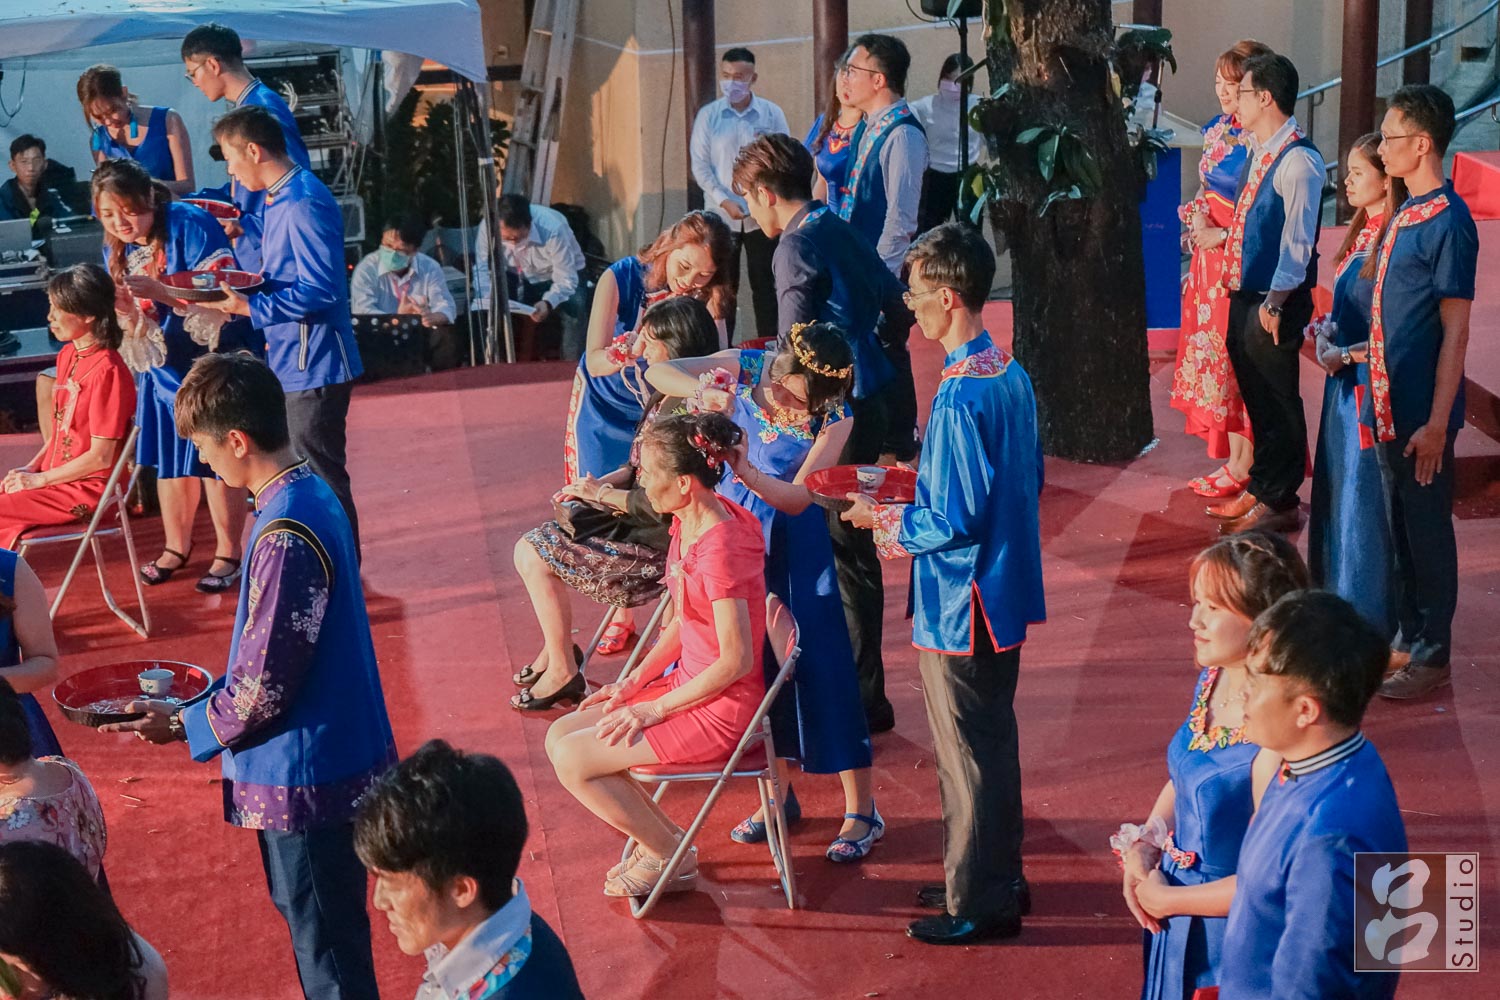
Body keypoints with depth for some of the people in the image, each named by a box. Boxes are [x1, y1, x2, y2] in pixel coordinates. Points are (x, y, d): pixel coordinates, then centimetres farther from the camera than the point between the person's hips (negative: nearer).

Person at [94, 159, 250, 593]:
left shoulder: (190, 224, -20)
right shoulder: (116, 247, 1)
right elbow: (136, 325, 4)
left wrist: (158, 291, -33)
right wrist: (122, 309, -19)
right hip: (163, 364, 6)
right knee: (168, 460, 11)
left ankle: (228, 553, 14)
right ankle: (176, 545, 29)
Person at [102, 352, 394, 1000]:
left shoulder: (284, 534, -25)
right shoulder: (313, 496, 4)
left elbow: (261, 689, -21)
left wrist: (184, 725, -5)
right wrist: (197, 706, 13)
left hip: (306, 776, -9)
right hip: (335, 755, 9)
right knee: (315, 925, 23)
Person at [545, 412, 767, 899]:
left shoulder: (721, 548, -27)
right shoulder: (686, 524, 2)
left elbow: (736, 661, -24)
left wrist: (655, 709, -17)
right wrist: (633, 682, 5)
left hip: (722, 707, -10)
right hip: (688, 684, 10)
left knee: (573, 760, -10)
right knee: (560, 736, 8)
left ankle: (671, 858, 8)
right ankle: (662, 836, 16)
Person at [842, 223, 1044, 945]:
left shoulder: (959, 397, -24)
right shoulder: (1011, 374, 4)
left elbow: (956, 520, -24)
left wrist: (886, 520, -8)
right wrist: (925, 487, 14)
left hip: (961, 606, -9)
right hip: (1006, 591, 9)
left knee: (968, 753, 4)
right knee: (992, 737, 20)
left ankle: (979, 905, 16)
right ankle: (999, 878, 33)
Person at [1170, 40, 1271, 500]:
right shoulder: (1216, 130, 10)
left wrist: (1224, 235, -17)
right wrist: (1198, 224, 1)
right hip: (1211, 259, 8)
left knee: (1238, 356, -2)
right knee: (1215, 352, 11)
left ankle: (1244, 466, 8)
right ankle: (1233, 459, 20)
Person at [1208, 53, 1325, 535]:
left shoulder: (1298, 160, -18)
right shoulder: (1259, 150, 10)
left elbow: (1298, 238, -21)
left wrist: (1276, 302, -21)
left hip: (1275, 300, -9)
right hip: (1245, 293, 9)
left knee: (1277, 400, 2)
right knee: (1255, 395, 17)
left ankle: (1279, 502, 13)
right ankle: (1259, 490, 30)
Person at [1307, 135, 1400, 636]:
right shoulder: (1363, 232, 9)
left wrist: (1346, 354, -18)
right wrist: (1324, 327, 2)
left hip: (1372, 383, -9)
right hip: (1344, 382, 9)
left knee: (1364, 496, -1)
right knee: (1337, 487, 17)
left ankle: (1367, 610, 10)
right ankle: (1337, 591, 31)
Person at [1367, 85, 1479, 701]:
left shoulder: (1448, 222, -17)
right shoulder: (1406, 213, 8)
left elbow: (1455, 331, -18)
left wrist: (1437, 423, -19)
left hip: (1422, 412, -8)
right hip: (1391, 404, 8)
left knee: (1427, 528, 3)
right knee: (1399, 524, 17)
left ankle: (1432, 654, 14)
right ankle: (1409, 634, 30)